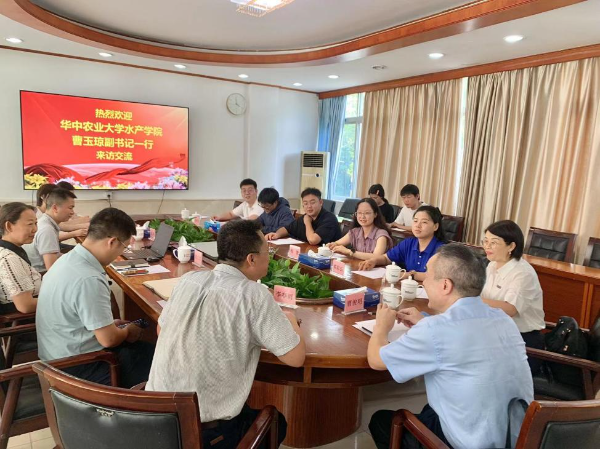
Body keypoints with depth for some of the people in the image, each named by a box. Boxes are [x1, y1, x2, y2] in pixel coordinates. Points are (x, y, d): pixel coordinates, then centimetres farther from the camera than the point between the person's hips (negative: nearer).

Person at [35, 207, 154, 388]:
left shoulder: (68, 259, -2)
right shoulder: (89, 280, -31)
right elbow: (108, 339, -23)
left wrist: (108, 324, 12)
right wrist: (127, 331, -4)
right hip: (76, 368, -9)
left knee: (144, 348, 16)